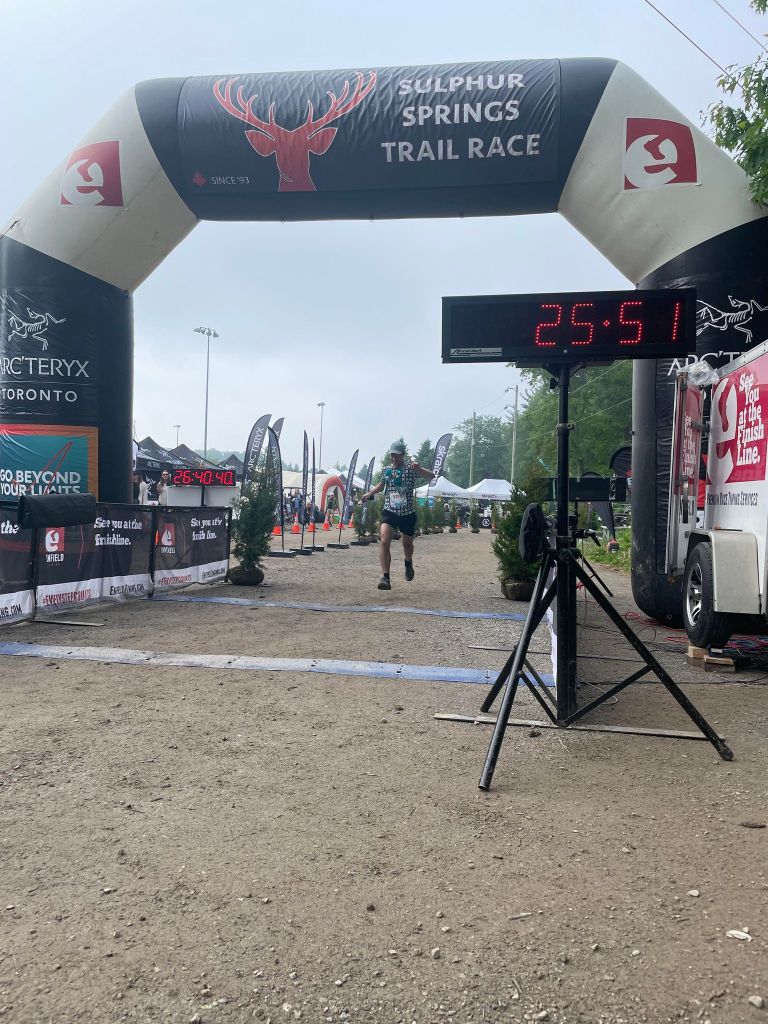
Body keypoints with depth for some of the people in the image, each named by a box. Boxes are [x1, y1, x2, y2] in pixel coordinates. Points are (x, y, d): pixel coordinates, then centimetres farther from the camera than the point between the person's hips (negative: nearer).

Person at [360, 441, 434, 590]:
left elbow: (430, 476, -16)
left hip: (408, 513, -1)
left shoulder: (411, 469, -5)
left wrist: (419, 469, -34)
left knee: (407, 544, 16)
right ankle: (385, 578, -21)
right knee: (384, 541, -20)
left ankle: (408, 562, 51)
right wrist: (370, 493, 9)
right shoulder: (387, 470, 6)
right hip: (389, 511, 1)